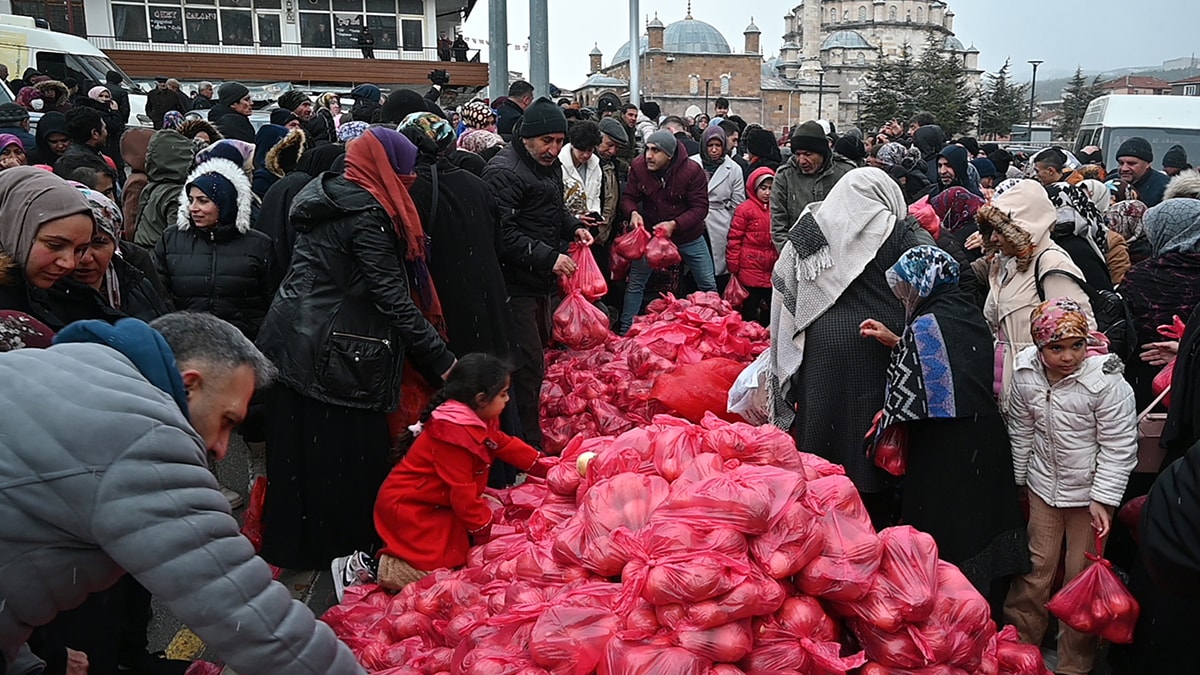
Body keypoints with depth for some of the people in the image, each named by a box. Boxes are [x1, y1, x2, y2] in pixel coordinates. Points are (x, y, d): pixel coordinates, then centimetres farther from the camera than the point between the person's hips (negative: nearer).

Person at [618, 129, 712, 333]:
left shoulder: (692, 170, -21)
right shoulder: (639, 167, -14)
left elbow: (700, 208, -20)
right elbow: (628, 197, -5)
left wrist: (674, 224, -34)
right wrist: (633, 213, -28)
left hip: (688, 236, -1)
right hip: (651, 232, 1)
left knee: (708, 285, 8)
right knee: (635, 283, 2)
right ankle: (625, 330, 16)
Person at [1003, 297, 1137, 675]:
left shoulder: (1106, 382, -21)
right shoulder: (1025, 375, -10)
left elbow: (1118, 447, -15)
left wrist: (1102, 499, -17)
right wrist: (1018, 480, 11)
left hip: (1090, 491, -3)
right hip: (1043, 485, 3)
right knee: (1035, 566, 14)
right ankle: (1019, 642, 31)